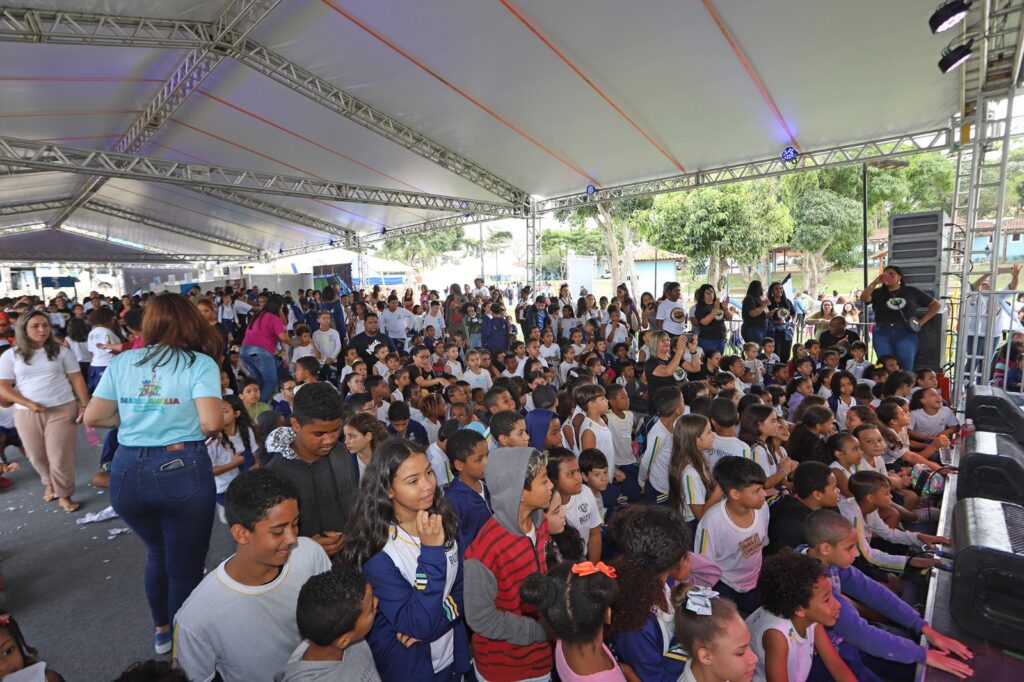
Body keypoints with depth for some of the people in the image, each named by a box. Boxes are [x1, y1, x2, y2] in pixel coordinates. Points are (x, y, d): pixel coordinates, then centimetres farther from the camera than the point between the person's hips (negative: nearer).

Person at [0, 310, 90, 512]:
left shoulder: (61, 351, 3)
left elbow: (76, 379, 3)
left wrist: (85, 405, -5)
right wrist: (28, 404, -14)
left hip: (62, 410, -1)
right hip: (27, 414, 2)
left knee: (61, 457, -2)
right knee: (37, 456, 15)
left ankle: (64, 495, 13)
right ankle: (50, 484, 42)